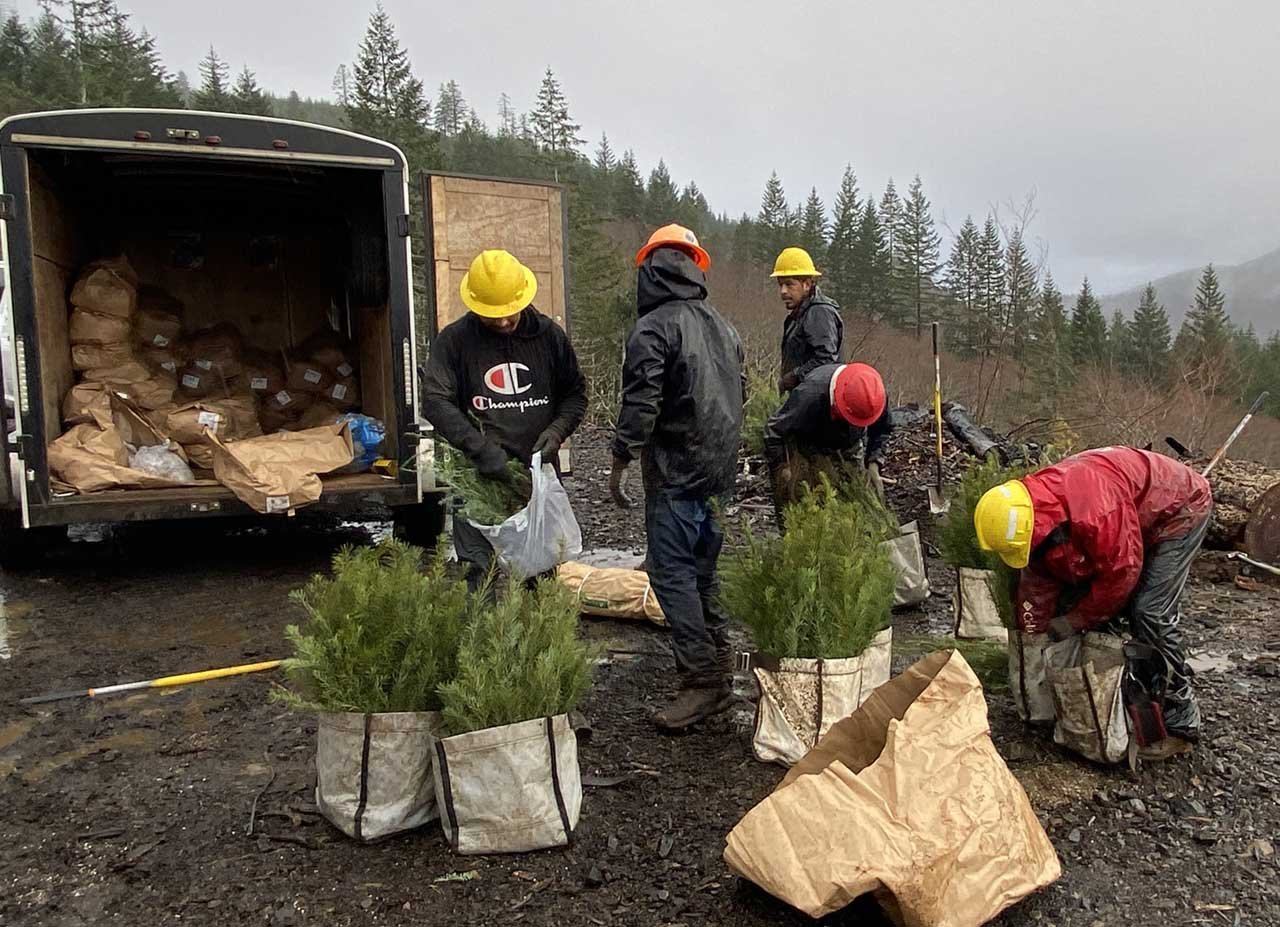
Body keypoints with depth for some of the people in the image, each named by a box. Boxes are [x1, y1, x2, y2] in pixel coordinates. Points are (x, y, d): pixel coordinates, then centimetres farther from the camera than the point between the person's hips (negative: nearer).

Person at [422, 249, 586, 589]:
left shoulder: (549, 335, 4)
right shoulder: (453, 341, -3)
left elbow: (575, 392, 13)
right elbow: (435, 402, -8)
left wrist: (557, 430, -6)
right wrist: (481, 449, -18)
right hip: (480, 478, -2)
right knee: (480, 575, -3)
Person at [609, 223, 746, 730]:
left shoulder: (652, 328, -13)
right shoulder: (722, 326, 12)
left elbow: (640, 403, -19)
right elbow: (738, 390, 19)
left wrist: (620, 461, -11)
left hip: (675, 471, -8)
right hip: (719, 469, 9)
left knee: (672, 573, -4)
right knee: (703, 570, 19)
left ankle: (702, 680, -5)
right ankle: (720, 670, 28)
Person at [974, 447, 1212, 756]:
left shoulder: (1094, 510, -42)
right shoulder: (1034, 507, -15)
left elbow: (1121, 574, -31)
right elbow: (1038, 582, -6)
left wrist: (1074, 620, -20)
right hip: (1143, 518, 8)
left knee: (1149, 612, -15)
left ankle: (1179, 724, -3)